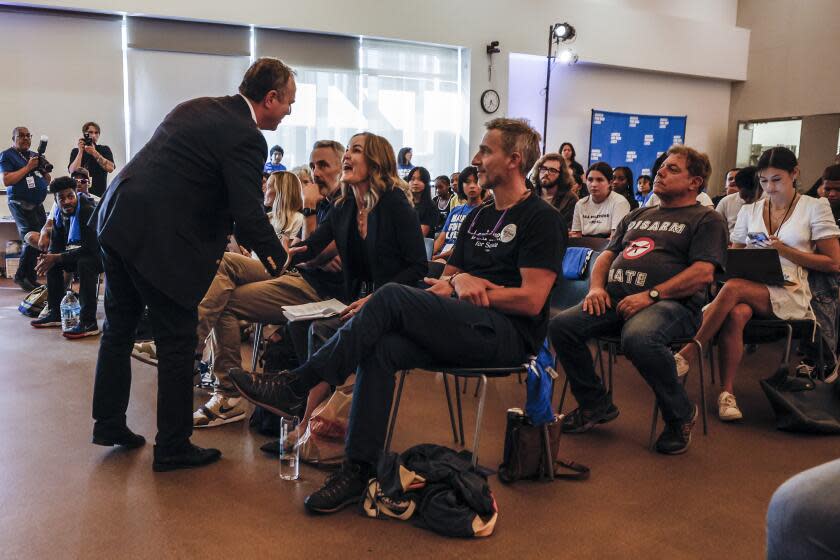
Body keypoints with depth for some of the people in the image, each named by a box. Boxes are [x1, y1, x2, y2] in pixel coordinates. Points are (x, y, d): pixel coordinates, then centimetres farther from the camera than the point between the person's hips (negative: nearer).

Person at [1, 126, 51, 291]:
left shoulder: (35, 155, 17)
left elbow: (47, 181, 19)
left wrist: (44, 168, -1)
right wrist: (28, 167, -14)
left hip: (38, 204, 7)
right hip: (21, 205, -6)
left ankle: (30, 278, 12)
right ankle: (22, 276, 2)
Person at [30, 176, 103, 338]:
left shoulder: (89, 211, -24)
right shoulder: (61, 214, 3)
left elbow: (91, 249, -30)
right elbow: (56, 245, 9)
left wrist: (57, 257, -26)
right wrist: (48, 259, -14)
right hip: (85, 253, 9)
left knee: (84, 263, -35)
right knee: (51, 261, 7)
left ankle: (89, 323, -33)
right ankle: (55, 314, 14)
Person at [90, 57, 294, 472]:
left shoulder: (198, 107, 13)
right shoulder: (245, 139, -14)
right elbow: (249, 214, -17)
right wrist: (280, 262, -2)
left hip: (117, 219, 10)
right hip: (158, 240, -9)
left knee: (119, 327, 20)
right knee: (177, 343, 4)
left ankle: (109, 423, 36)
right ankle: (172, 447, 17)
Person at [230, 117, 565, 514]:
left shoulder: (541, 218, -3)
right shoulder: (478, 217, 22)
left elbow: (532, 301, -12)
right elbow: (447, 280, 19)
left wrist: (477, 290, -6)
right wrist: (458, 281, -5)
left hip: (510, 334, -7)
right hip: (466, 328, 7)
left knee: (393, 296, -25)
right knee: (381, 349, -22)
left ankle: (295, 386, -18)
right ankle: (360, 470, -20)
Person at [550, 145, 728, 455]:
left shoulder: (707, 219, 8)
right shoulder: (637, 216, 29)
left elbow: (703, 273, -7)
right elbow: (606, 255, 25)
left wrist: (651, 295, -17)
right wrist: (597, 287, 3)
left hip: (670, 303, -6)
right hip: (615, 299, 6)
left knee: (638, 338, -39)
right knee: (561, 326, -18)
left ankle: (680, 414, -10)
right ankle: (596, 404, 3)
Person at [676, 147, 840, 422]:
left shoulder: (815, 208, 7)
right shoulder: (749, 210, 17)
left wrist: (786, 250, -8)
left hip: (789, 294, -3)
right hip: (749, 286, 3)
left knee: (733, 288, -34)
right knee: (736, 314, -35)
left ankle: (686, 355, -32)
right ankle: (727, 393, -33)